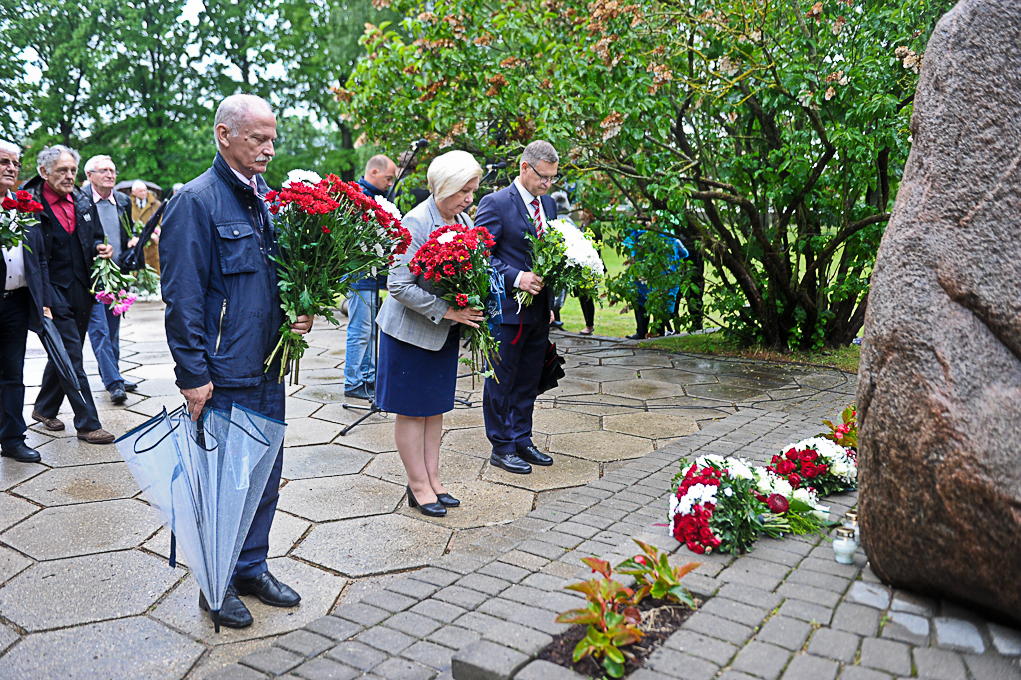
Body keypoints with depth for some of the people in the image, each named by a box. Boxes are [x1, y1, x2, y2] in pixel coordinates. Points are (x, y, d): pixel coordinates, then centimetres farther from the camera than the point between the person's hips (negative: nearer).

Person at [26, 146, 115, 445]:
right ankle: (88, 423, 0)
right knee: (71, 356, -5)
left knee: (64, 353, 16)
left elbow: (94, 237, 24)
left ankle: (45, 409, 34)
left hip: (81, 291, 6)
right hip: (53, 292, -6)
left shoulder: (81, 201, 12)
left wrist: (100, 248, 0)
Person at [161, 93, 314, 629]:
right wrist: (193, 374, -16)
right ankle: (217, 585, 25)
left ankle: (252, 568, 34)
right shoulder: (195, 202, -12)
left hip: (267, 366, 7)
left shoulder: (266, 199, 11)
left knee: (264, 476, 16)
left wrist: (297, 315, 0)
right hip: (223, 375, -7)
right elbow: (182, 297, -15)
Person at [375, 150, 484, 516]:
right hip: (411, 331, -7)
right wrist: (448, 310, -24)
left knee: (435, 408, 14)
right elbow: (399, 285, -24)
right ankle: (418, 486, 17)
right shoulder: (416, 223, -20)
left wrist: (470, 308, -3)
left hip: (445, 332, 7)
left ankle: (432, 478, 25)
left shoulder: (464, 221, 4)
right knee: (412, 410, 5)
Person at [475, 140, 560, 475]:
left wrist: (549, 300, 13)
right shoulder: (495, 203, -11)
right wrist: (516, 278, -23)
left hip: (538, 310, 7)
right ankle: (502, 447, 17)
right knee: (501, 381, 5)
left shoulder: (549, 204, 12)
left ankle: (522, 441, 28)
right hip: (508, 309, -7)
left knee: (528, 381, 15)